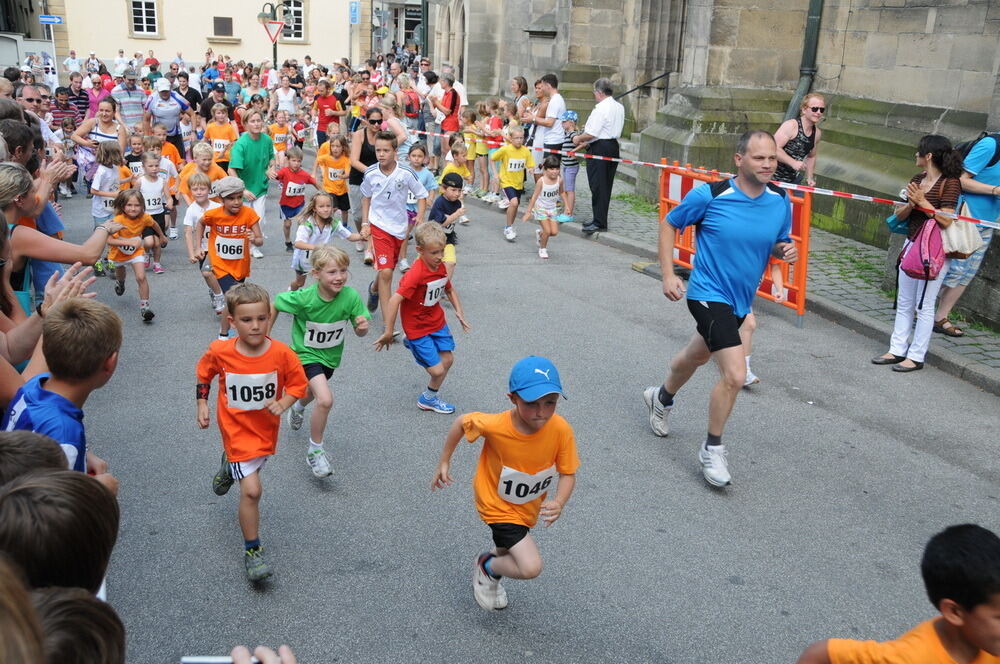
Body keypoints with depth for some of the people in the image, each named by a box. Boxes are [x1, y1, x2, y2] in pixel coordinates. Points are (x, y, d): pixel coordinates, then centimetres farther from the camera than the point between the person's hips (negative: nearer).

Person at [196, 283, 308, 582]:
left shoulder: (281, 353, -19)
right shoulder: (220, 352, -17)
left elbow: (298, 383, -6)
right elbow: (204, 375, 4)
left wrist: (283, 404, -23)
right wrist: (202, 405, 0)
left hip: (266, 428, 3)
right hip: (237, 428, -3)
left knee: (253, 466, 31)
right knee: (251, 491, -12)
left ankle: (229, 466, 68)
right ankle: (252, 551, 4)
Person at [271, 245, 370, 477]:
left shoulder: (351, 296, -24)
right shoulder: (304, 297, -29)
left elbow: (360, 332, -13)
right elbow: (274, 305, -11)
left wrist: (362, 327, -36)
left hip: (332, 354, 5)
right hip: (307, 353, -4)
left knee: (314, 392, 31)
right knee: (325, 400, -24)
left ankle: (298, 408, 69)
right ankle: (315, 451, -3)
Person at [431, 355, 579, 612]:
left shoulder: (561, 430, -27)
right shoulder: (495, 425, -34)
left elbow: (568, 473, -14)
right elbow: (462, 423, -13)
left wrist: (559, 502, -33)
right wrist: (444, 462, -5)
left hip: (530, 506, 5)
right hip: (498, 505, -4)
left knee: (508, 549, 29)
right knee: (530, 567, -16)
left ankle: (490, 580, 64)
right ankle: (486, 567, 15)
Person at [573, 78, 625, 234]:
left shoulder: (600, 109, -16)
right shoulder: (619, 107, 11)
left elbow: (591, 134, -19)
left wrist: (578, 139, -1)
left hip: (599, 149, -9)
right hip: (614, 146, 9)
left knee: (597, 186, -4)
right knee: (606, 186, 12)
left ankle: (599, 222, -2)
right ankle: (600, 220, 19)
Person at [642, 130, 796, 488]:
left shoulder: (780, 201, -5)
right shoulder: (710, 195, -19)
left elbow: (779, 243, 10)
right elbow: (669, 224, -5)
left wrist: (787, 250, -15)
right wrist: (668, 275, -11)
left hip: (740, 299, 7)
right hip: (709, 294, -7)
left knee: (696, 355, 28)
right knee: (735, 375, -18)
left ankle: (661, 398, 59)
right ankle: (712, 450, 5)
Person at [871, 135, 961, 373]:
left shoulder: (950, 183, -12)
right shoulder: (916, 180, 8)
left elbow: (946, 220, -20)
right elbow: (899, 215, 8)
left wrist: (922, 201, -19)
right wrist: (910, 204, -12)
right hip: (911, 244, 8)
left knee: (923, 306, 0)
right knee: (904, 303, 12)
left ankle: (916, 356, 8)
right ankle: (897, 350, 21)